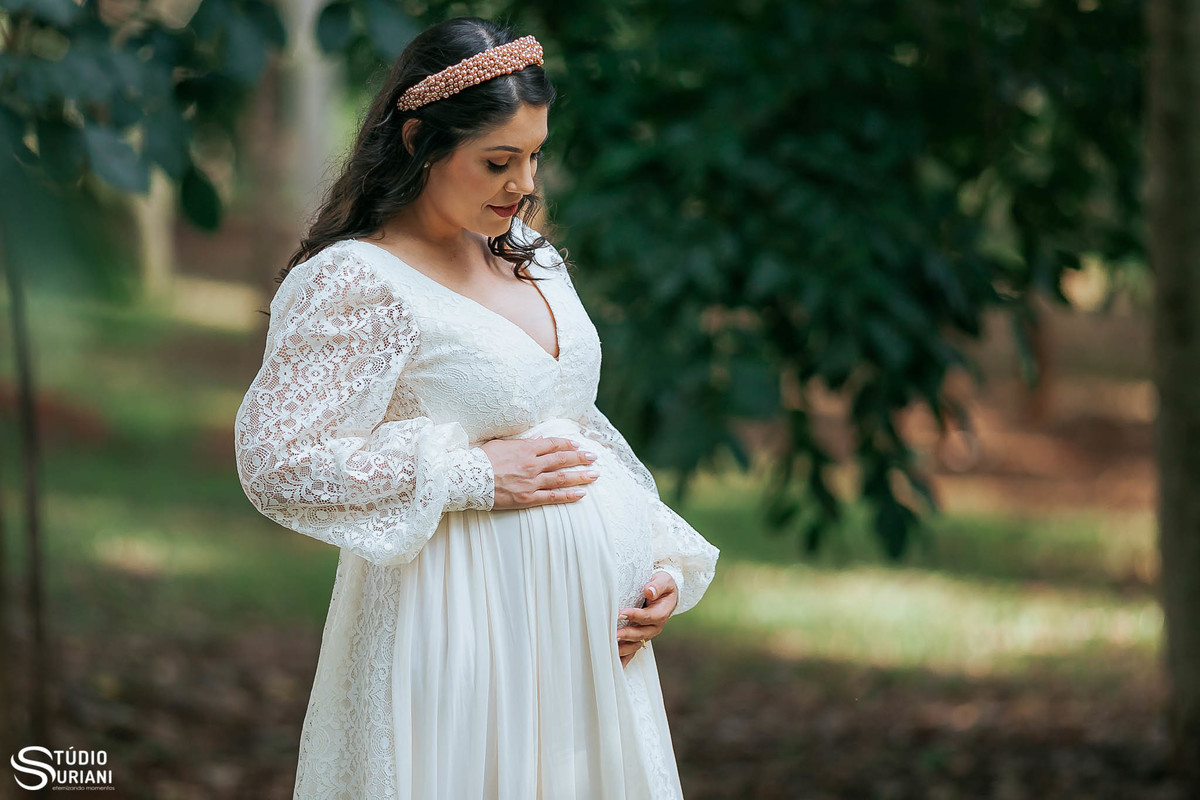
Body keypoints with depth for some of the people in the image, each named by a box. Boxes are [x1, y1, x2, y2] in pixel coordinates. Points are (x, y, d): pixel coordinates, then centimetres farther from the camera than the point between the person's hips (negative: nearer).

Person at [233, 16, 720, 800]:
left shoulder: (527, 254, 10)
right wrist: (473, 477, -17)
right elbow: (275, 463, -19)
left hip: (594, 605, 7)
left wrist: (661, 559, 3)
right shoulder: (356, 281, -13)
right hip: (467, 614, -7)